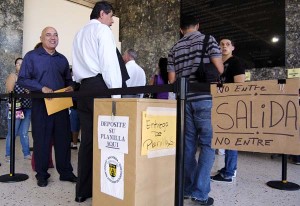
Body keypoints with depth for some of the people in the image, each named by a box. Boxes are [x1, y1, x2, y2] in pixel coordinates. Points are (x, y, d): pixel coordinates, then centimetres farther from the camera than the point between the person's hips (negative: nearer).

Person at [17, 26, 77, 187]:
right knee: (41, 140, 3)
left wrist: (71, 87, -4)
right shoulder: (31, 56, 2)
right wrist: (42, 88, -18)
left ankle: (66, 172, 17)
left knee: (63, 138, 6)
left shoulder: (62, 59, 16)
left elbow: (68, 80, 19)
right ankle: (41, 174, 18)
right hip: (41, 104, -3)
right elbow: (22, 79, -4)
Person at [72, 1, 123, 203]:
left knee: (87, 139, 8)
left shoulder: (79, 34, 25)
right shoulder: (102, 30, -1)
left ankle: (83, 190, 14)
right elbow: (109, 62, -12)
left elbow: (77, 65, 21)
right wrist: (116, 93, -13)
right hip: (100, 86, -8)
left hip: (84, 88, 8)